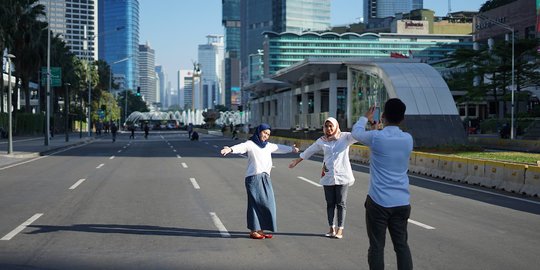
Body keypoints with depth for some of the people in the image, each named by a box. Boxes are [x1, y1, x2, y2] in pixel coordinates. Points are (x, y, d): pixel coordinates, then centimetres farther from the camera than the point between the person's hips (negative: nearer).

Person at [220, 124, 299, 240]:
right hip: (254, 178, -7)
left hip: (265, 179, 7)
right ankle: (253, 231, 0)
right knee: (256, 203, -7)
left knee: (266, 203, 4)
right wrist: (230, 149, -45)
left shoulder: (269, 146, 17)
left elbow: (280, 148, 36)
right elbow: (241, 147, -24)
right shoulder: (250, 144, -4)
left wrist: (291, 149, 51)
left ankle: (260, 230, 12)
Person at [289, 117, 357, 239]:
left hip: (342, 176, -3)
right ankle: (332, 228, 16)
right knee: (330, 203, 7)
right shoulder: (322, 141, 8)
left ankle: (340, 229, 6)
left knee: (341, 203, 0)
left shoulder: (345, 137, -2)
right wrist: (296, 161, 28)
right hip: (328, 176, 3)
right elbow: (309, 151, 20)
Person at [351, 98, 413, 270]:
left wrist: (365, 118, 31)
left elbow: (356, 132, 12)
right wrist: (383, 127, 43)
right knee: (402, 245, 11)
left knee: (377, 247, 3)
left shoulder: (376, 137, -10)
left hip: (378, 202, -4)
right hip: (402, 202, 4)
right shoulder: (408, 139, 2)